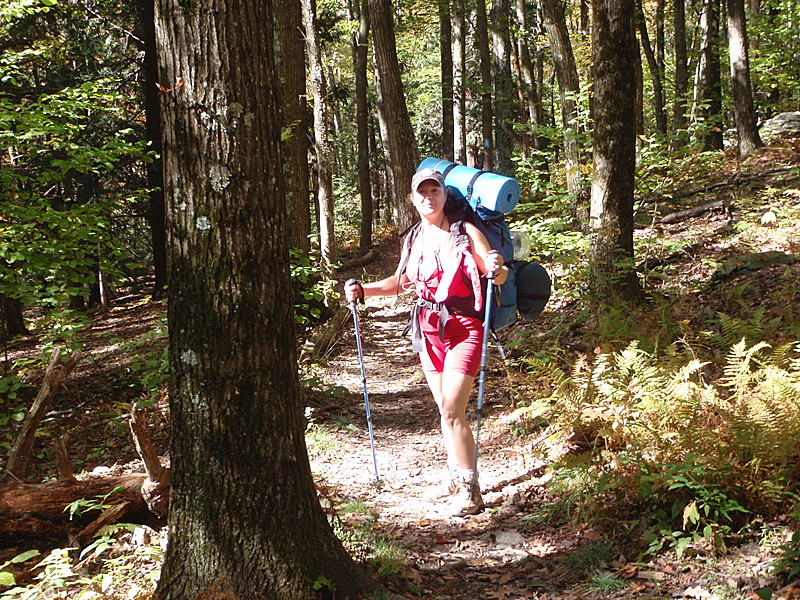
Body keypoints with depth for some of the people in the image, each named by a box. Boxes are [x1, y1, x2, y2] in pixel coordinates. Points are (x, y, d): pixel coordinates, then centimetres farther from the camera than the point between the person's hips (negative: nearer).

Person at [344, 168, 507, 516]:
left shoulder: (465, 233, -6)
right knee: (446, 410, 12)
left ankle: (470, 491, -4)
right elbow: (399, 282, 23)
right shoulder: (414, 240, 10)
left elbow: (498, 276, -9)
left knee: (452, 411, -13)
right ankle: (457, 478, 26)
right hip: (428, 330, 6)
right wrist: (362, 290, 9)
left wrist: (497, 270, -32)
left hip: (462, 328, -6)